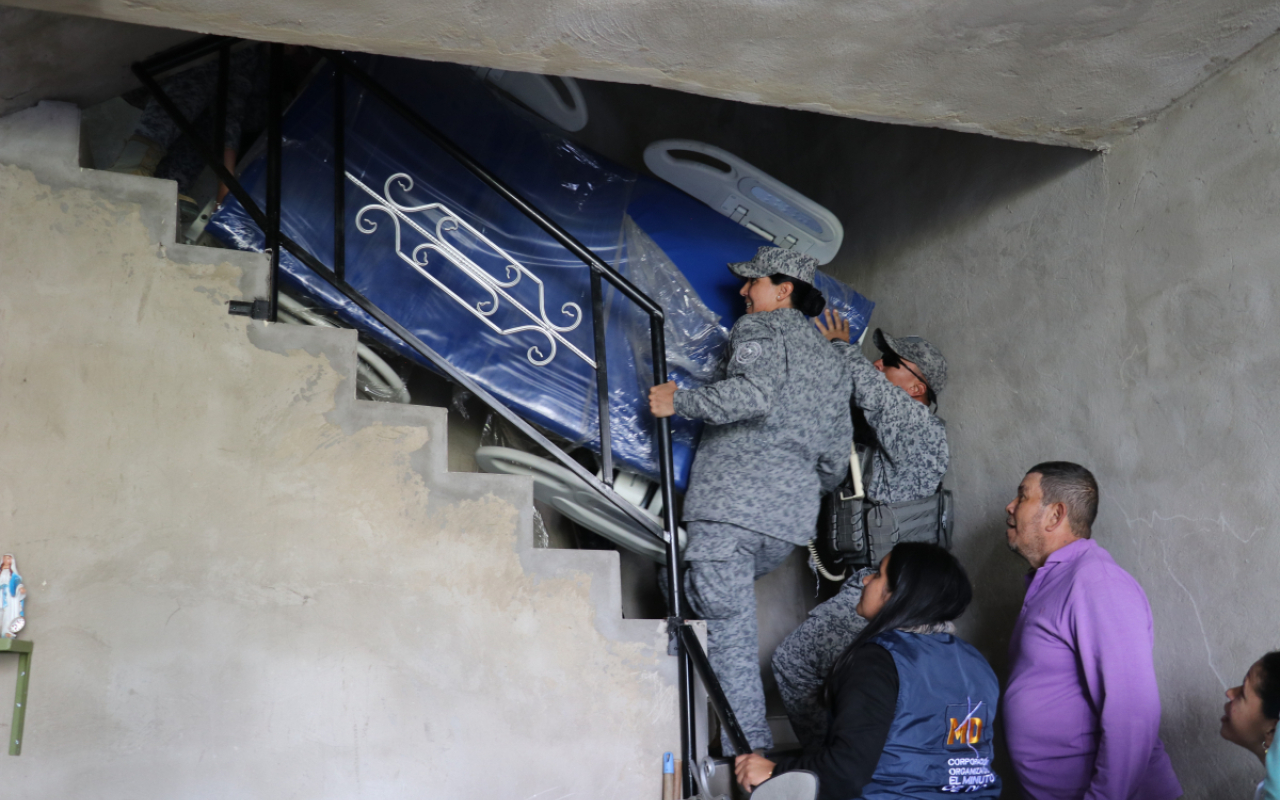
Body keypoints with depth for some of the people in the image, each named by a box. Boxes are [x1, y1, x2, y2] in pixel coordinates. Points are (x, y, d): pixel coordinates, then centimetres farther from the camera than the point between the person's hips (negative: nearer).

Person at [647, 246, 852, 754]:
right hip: (792, 520, 8)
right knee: (727, 600, 22)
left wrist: (678, 401, -11)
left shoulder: (757, 328, 3)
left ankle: (750, 747, -8)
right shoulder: (832, 360, 23)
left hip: (732, 503, -8)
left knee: (727, 626, -5)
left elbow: (755, 391, -20)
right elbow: (836, 455, 20)